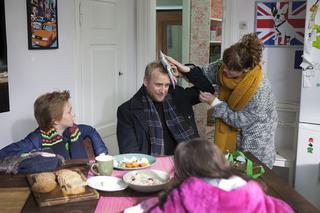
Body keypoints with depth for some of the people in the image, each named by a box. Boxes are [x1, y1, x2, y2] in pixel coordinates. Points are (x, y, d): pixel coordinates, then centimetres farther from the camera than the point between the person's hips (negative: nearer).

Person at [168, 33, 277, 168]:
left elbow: (240, 120, -24)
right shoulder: (226, 66, -17)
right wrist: (187, 70, -18)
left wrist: (214, 102, -23)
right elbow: (206, 72, 1)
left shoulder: (259, 89, -33)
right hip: (232, 132, 6)